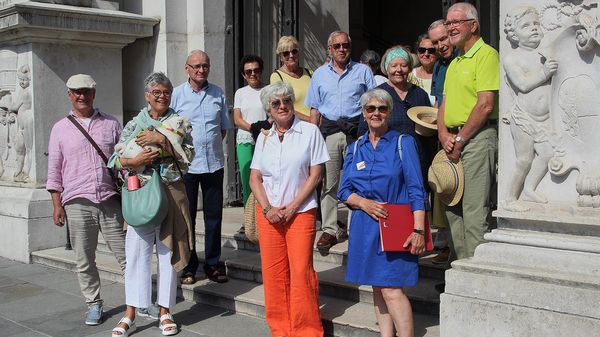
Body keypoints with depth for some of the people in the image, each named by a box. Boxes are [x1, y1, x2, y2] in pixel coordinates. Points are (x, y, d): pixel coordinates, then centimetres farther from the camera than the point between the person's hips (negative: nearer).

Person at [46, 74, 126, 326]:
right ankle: (94, 304, 19)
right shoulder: (60, 129, 8)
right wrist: (57, 205, 2)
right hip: (77, 203, 0)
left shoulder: (111, 124, 9)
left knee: (125, 254, 2)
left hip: (110, 200, 0)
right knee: (84, 260, 5)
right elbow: (54, 171, 8)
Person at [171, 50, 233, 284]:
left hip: (214, 163, 3)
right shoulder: (177, 94, 0)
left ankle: (212, 264, 19)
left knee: (214, 215, 8)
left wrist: (210, 144, 5)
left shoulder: (218, 94, 8)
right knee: (187, 216, 4)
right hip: (186, 165, -2)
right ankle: (188, 267, 15)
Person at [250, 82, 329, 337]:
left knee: (301, 270, -7)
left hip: (301, 212, -3)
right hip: (268, 213, 4)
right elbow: (254, 177, 9)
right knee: (273, 272, 4)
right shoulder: (264, 138, 12)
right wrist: (268, 209, -6)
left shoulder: (309, 132, 0)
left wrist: (291, 207, -9)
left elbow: (315, 174, -4)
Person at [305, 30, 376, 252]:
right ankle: (330, 230, 5)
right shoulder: (320, 74, 15)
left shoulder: (363, 71, 9)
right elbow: (315, 109, 15)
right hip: (329, 131, 2)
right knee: (329, 182, 0)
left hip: (357, 131, -2)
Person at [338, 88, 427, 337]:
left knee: (391, 289, -11)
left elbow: (416, 190, -5)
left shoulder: (403, 143, 1)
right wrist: (364, 203, -11)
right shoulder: (355, 148, 13)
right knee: (377, 288, 8)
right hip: (364, 227, 5)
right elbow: (344, 191, 10)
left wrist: (418, 230, -13)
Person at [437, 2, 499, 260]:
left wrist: (460, 140, -12)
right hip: (453, 142, 9)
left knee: (474, 210, -9)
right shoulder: (454, 63, 21)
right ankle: (463, 264, 20)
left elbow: (485, 105, -16)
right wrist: (443, 133, 0)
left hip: (477, 138, -9)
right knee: (452, 207, 11)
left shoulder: (486, 55, -7)